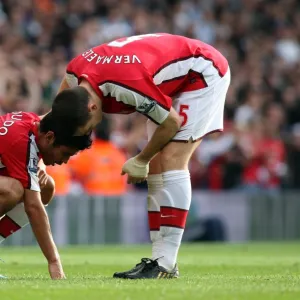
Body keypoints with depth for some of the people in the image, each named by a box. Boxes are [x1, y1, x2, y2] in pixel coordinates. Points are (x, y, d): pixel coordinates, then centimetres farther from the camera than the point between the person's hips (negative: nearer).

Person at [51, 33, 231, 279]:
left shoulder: (126, 84, -39)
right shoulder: (74, 73, -15)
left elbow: (172, 122, -24)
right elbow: (58, 114, 9)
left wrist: (141, 161, -10)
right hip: (175, 81, 9)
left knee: (171, 162, -18)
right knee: (157, 169, 3)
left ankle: (165, 264, -19)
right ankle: (161, 260, 4)